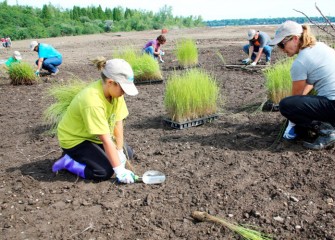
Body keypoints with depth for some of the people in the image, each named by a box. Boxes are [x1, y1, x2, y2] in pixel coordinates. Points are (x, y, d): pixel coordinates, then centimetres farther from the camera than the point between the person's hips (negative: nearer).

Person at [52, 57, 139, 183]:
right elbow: (106, 140, -35)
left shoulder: (115, 91, -12)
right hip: (75, 139, -9)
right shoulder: (93, 101, -36)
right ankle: (68, 162, -3)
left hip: (93, 137, 9)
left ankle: (86, 156, 13)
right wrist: (119, 170, -31)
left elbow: (118, 123, -8)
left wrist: (120, 152, -11)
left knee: (127, 153, 8)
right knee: (105, 172, -22)